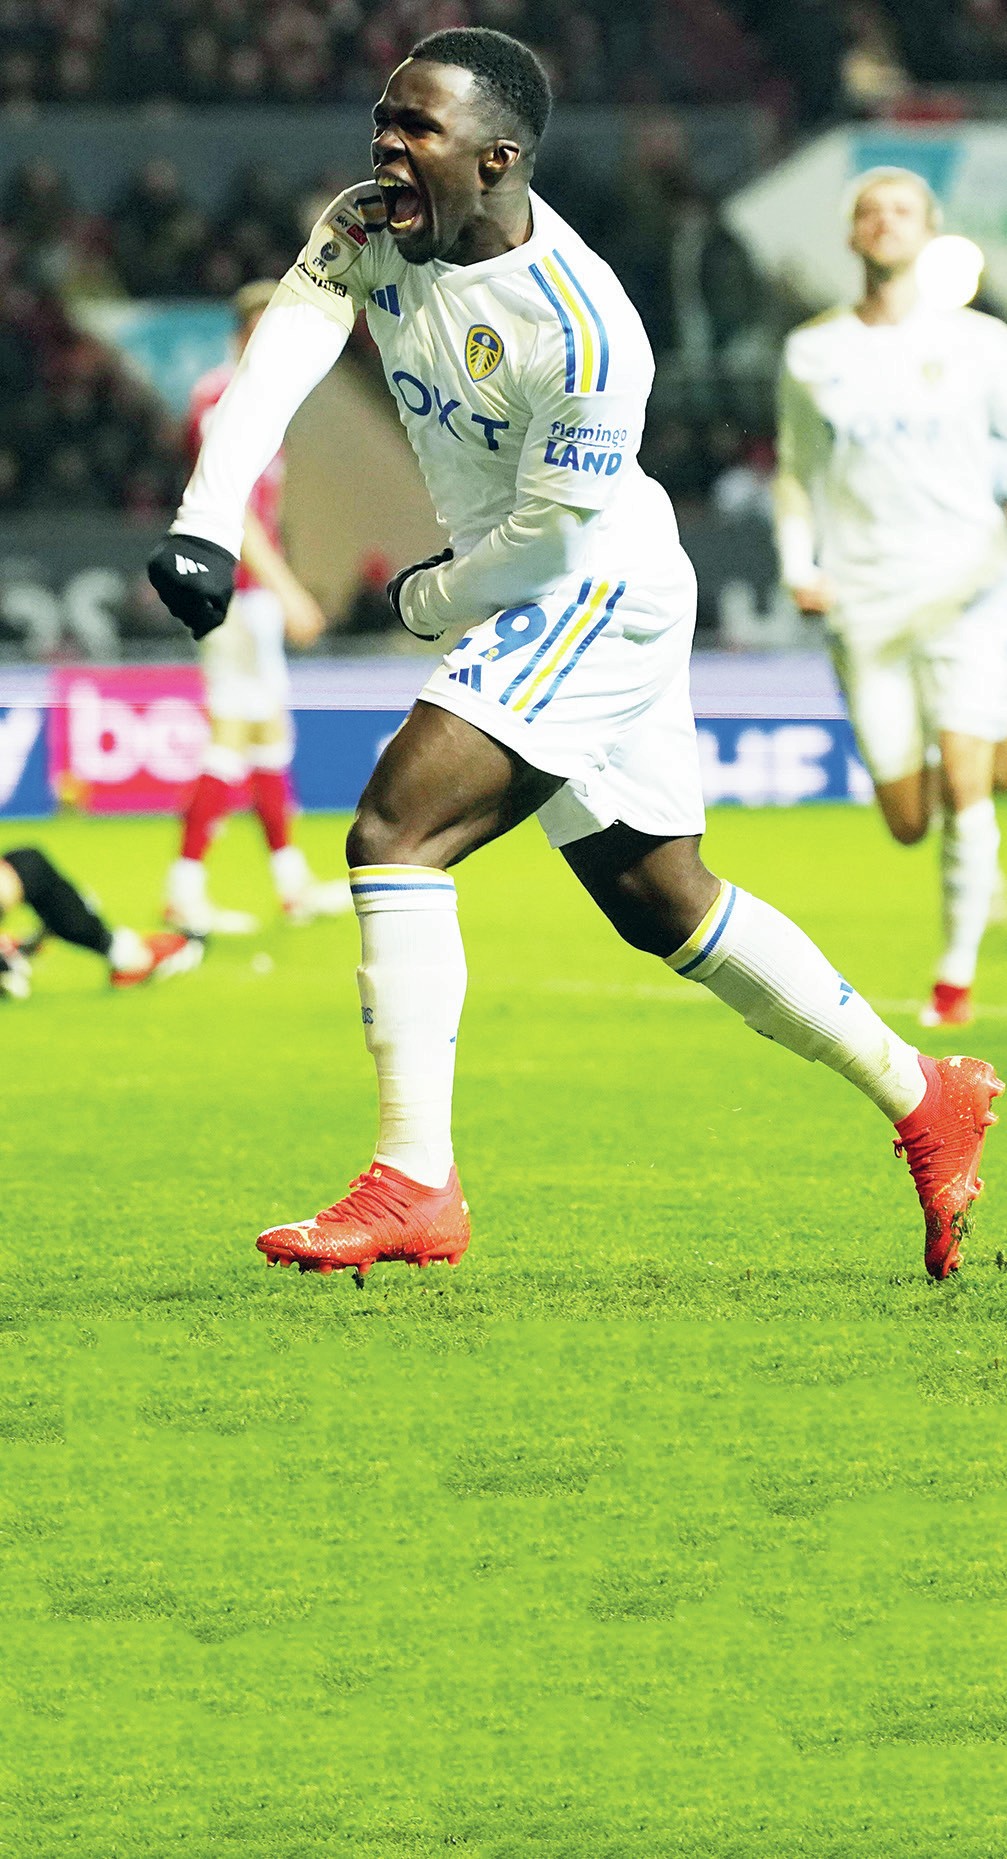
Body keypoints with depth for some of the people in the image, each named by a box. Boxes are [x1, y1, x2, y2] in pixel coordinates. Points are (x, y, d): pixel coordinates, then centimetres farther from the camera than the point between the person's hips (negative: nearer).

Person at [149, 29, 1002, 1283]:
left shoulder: (584, 335, -26)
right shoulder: (366, 233, -5)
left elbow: (548, 533, -20)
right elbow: (277, 362, -16)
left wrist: (430, 601, -4)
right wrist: (206, 525, -30)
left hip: (597, 590, -9)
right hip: (521, 603, 9)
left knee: (394, 833, -21)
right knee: (664, 907, 17)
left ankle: (414, 1186, -21)